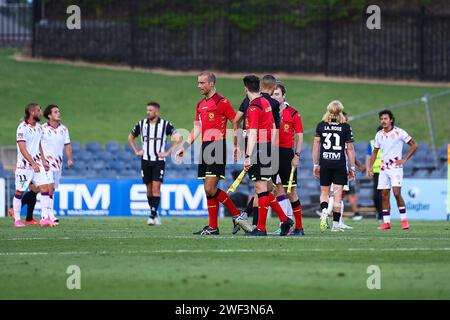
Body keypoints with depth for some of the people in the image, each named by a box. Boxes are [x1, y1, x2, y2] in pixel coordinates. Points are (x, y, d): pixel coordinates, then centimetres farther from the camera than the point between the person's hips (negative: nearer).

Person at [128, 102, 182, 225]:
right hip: (145, 160, 3)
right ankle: (154, 214, 19)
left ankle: (153, 215, -15)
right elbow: (130, 137, 20)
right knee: (149, 189, 7)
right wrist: (136, 151, 8)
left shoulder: (165, 124, -6)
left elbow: (178, 138, -5)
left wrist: (168, 152, -10)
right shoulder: (141, 124, 4)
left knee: (156, 187, -13)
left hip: (159, 161, -3)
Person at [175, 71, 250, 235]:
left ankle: (237, 214, -1)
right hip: (205, 148, 8)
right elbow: (196, 129, 21)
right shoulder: (200, 105, 17)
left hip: (218, 147, -8)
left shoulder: (222, 102, -7)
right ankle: (213, 227, 9)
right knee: (208, 190, 6)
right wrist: (185, 146, 14)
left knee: (210, 189, -15)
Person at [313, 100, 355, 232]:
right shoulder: (346, 127, -1)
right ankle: (336, 224, 3)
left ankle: (324, 211, -14)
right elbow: (350, 148, 0)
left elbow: (316, 145, 4)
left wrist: (315, 164, 11)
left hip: (325, 163, 1)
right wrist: (352, 167, 7)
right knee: (337, 195, 3)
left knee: (324, 192, 14)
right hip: (340, 164, -1)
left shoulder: (321, 125, 3)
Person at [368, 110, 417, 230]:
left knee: (396, 193, -16)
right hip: (383, 168, 5)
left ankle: (404, 220, -6)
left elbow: (413, 145, -1)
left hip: (396, 167, -5)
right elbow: (375, 152, 18)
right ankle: (386, 222, 6)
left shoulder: (399, 132, -7)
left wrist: (404, 160, -7)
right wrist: (370, 167, 9)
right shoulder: (379, 135, 8)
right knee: (384, 195, 2)